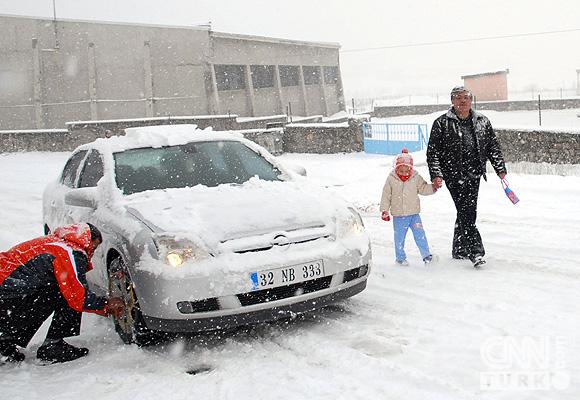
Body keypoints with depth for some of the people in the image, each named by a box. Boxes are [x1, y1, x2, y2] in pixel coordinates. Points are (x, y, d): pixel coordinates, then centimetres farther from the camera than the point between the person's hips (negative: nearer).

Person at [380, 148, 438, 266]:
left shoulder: (416, 178, 0)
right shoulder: (391, 179, -4)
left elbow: (424, 189, 8)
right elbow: (386, 196, 1)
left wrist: (434, 186, -10)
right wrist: (384, 211, 0)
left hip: (413, 213, 1)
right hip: (398, 216, -1)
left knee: (420, 235, -3)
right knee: (399, 238, 5)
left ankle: (426, 255, 9)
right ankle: (400, 258, 20)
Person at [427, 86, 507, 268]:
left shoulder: (482, 122, 11)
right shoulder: (442, 123, -1)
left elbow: (493, 147, 15)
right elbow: (433, 152, -3)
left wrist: (500, 169, 8)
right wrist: (436, 174, -12)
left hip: (474, 175, 5)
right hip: (454, 176, -5)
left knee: (466, 212, 12)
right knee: (467, 213, -12)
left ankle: (459, 249, 25)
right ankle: (476, 251, -12)